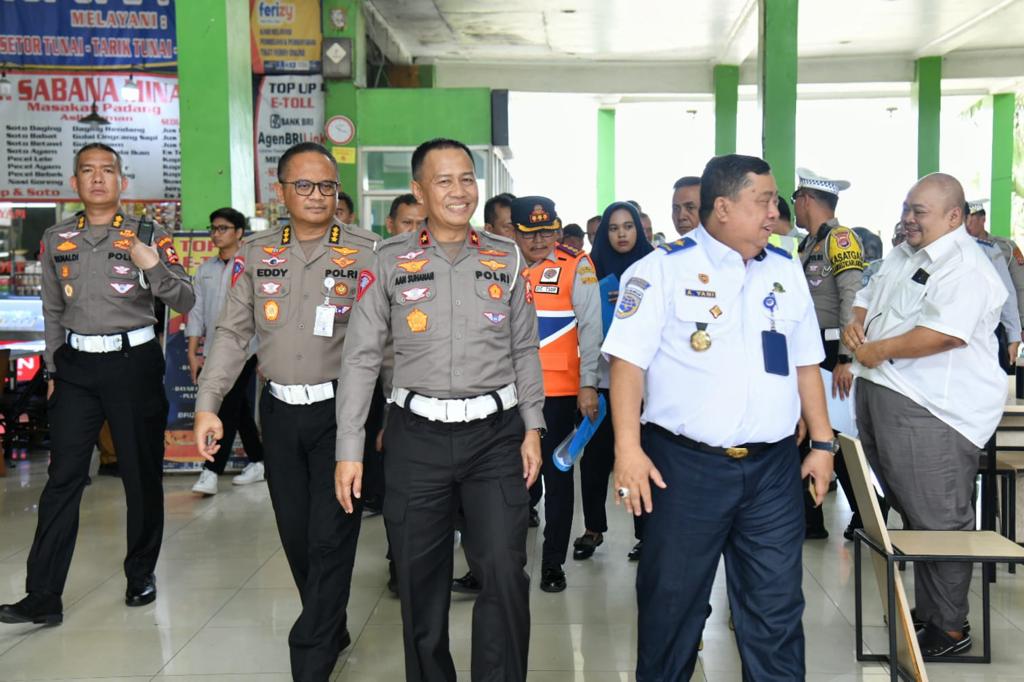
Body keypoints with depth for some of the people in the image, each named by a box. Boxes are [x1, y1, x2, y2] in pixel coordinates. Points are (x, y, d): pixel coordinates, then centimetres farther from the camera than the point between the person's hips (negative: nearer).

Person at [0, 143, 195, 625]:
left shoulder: (147, 236, -1)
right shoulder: (56, 240, 8)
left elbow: (185, 301, -7)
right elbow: (53, 312, 16)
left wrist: (153, 266, -24)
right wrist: (54, 372, 13)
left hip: (134, 362, -2)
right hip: (76, 366, 2)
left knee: (142, 474, 6)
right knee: (63, 478, 0)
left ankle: (141, 575, 23)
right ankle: (43, 596, 3)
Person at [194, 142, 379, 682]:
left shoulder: (366, 252, -4)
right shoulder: (256, 253, 7)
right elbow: (233, 333, 6)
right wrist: (207, 405, -1)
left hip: (340, 409, -4)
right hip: (280, 411, 4)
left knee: (330, 537, -3)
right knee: (295, 534, 13)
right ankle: (332, 631, 33)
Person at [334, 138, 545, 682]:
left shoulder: (505, 258, 6)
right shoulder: (390, 262, 1)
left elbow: (525, 350, 11)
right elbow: (360, 357, 0)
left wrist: (533, 428, 5)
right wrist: (349, 449, -3)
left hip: (496, 433, 1)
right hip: (417, 436, 0)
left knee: (504, 571, -6)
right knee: (419, 577, 10)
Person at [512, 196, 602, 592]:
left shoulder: (575, 266, -3)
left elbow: (590, 328, -5)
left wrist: (588, 384, -10)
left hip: (560, 392, -2)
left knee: (557, 477, 7)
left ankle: (553, 563, 18)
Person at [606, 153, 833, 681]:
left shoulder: (786, 272, 11)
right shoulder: (664, 270, -5)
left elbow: (805, 364, 16)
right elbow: (627, 361, -10)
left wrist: (822, 443, 12)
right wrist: (628, 449, -18)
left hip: (773, 467, 4)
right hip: (685, 465, -4)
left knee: (776, 606, 10)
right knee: (671, 603, 9)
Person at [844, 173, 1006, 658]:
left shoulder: (964, 267, -14)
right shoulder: (902, 255, 17)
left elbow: (947, 332, -26)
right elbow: (868, 298, 25)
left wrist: (878, 350, -18)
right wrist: (855, 324, 1)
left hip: (931, 411, -10)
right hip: (883, 396, 10)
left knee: (938, 523, -3)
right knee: (911, 513, 18)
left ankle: (949, 628, 10)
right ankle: (925, 610, 32)